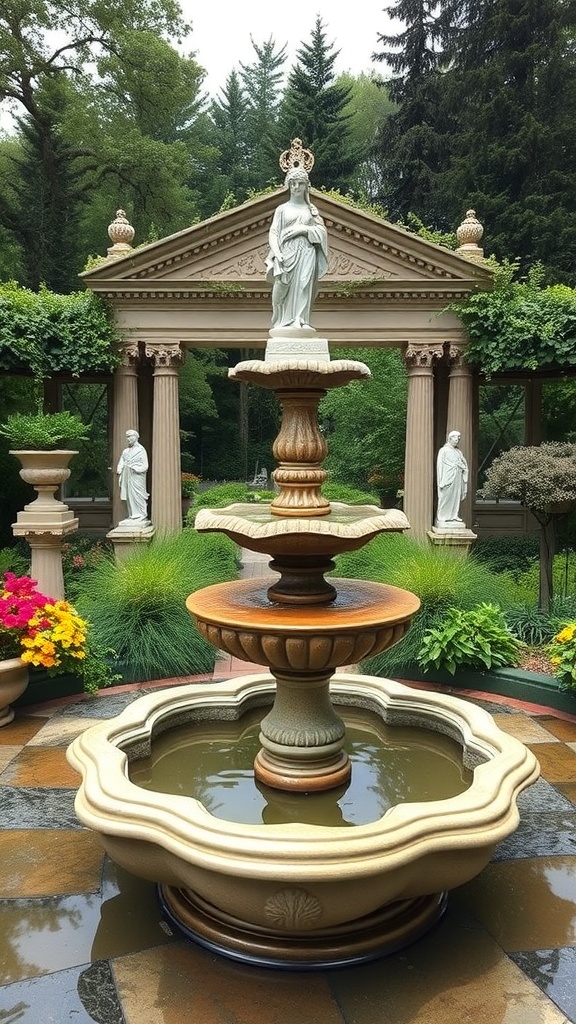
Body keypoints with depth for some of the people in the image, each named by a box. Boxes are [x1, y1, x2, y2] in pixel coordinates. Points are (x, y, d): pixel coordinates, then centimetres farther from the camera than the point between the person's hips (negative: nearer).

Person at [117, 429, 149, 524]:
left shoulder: (141, 450, -2)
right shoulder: (126, 451, 18)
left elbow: (145, 466, -6)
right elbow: (121, 463, 15)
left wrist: (134, 469, -15)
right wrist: (119, 471, -2)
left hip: (136, 476, -6)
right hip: (127, 477, 6)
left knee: (137, 496, -8)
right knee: (128, 496, 4)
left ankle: (141, 516, -2)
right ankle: (132, 515, 10)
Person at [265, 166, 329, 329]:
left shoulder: (311, 209, 17)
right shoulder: (282, 209, 12)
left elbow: (321, 231, 9)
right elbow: (273, 232, 4)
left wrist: (303, 229, -7)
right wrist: (277, 253, -12)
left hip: (306, 254, 1)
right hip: (287, 253, -1)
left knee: (302, 287, -11)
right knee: (283, 289, -7)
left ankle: (300, 321, -13)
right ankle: (283, 322, 3)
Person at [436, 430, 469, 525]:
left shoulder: (458, 452, 17)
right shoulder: (444, 450, -2)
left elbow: (464, 463, 22)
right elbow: (440, 465, -7)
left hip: (458, 478, 6)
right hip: (448, 478, -6)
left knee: (456, 497, 3)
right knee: (446, 497, -6)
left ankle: (454, 515, 7)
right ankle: (442, 516, -1)